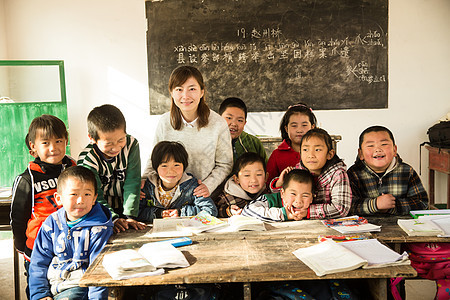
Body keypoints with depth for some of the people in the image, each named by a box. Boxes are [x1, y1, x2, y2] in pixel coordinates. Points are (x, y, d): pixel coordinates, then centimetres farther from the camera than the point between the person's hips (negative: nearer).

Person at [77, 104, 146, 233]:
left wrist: (130, 216, -19)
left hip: (126, 206, 2)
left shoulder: (131, 145, -11)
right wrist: (113, 219, -31)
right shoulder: (87, 159, -17)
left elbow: (132, 184, -12)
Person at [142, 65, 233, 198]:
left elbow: (224, 165, 1)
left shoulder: (218, 124, -8)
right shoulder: (165, 122, 0)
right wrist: (144, 180, -4)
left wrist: (208, 185, -14)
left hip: (203, 196, -2)